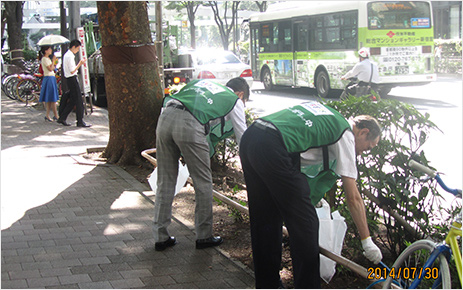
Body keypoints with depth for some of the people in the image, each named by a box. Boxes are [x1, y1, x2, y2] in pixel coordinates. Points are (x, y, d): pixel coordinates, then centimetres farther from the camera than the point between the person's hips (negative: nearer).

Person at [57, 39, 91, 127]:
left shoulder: (67, 55, 16)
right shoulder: (69, 56, -16)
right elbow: (72, 71, -19)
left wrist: (80, 63, 15)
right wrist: (80, 63, -13)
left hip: (70, 79, 10)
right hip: (72, 79, -10)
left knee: (72, 100, 14)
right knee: (79, 101, -7)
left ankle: (62, 118, 17)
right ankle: (80, 121, -4)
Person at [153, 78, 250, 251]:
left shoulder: (202, 82, 35)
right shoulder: (235, 101, 20)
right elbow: (243, 138, 23)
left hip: (165, 117, 6)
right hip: (190, 125, -6)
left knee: (165, 181, 13)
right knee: (203, 182, 11)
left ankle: (160, 237, 19)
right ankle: (204, 236, 20)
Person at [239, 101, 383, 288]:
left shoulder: (326, 117, 29)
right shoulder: (345, 134, 8)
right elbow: (353, 198, 7)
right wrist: (367, 241, 14)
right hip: (273, 148, -9)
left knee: (264, 220, 19)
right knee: (304, 223, 2)